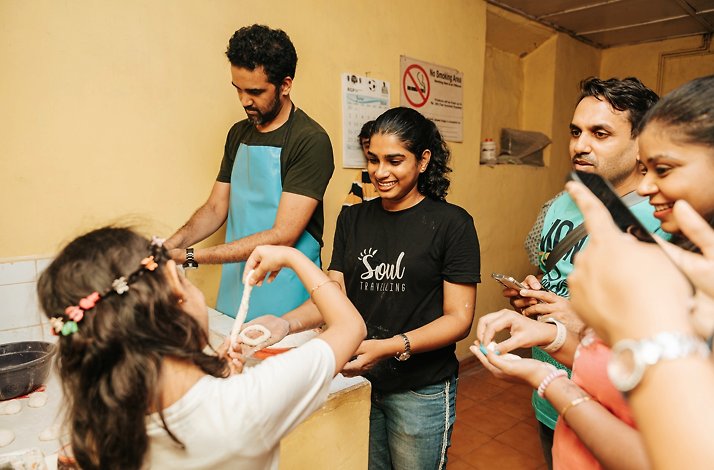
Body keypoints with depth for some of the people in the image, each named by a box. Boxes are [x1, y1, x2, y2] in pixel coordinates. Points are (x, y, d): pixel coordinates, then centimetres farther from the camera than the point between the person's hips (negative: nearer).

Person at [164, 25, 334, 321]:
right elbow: (216, 208, 10)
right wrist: (173, 244, -9)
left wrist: (190, 257, -22)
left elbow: (282, 236, -21)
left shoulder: (311, 140, -16)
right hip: (234, 292, 6)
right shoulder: (238, 134, 7)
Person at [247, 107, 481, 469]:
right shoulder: (353, 218, 3)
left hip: (420, 390, -3)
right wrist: (288, 323, -20)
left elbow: (458, 318, -13)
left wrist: (390, 347, -27)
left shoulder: (451, 223, -11)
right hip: (359, 382, 4)